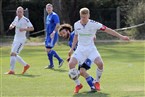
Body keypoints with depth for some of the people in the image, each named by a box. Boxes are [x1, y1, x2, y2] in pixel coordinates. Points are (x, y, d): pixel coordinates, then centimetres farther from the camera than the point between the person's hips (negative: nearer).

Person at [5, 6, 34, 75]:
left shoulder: (25, 20, -15)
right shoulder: (16, 18, 8)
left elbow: (32, 28, -16)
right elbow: (13, 24, 24)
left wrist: (24, 29, -31)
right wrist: (11, 26, 0)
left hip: (21, 39, -9)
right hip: (16, 38, 9)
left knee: (13, 54, -17)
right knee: (14, 55, 14)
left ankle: (11, 70, -15)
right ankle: (25, 65, 28)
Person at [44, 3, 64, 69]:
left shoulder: (54, 15, -10)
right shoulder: (48, 16, 18)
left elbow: (57, 25, -21)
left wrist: (54, 32, -31)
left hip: (53, 36, -9)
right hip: (48, 35, 9)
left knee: (48, 49, -14)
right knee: (47, 50, 8)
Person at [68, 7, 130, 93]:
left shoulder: (94, 24, -14)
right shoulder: (76, 24, -3)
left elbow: (107, 30, -11)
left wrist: (121, 36, -12)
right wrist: (72, 48, 11)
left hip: (91, 48, -2)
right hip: (80, 49, 2)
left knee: (100, 63, -26)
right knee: (71, 64, -21)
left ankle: (97, 82, 2)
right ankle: (78, 85, -1)